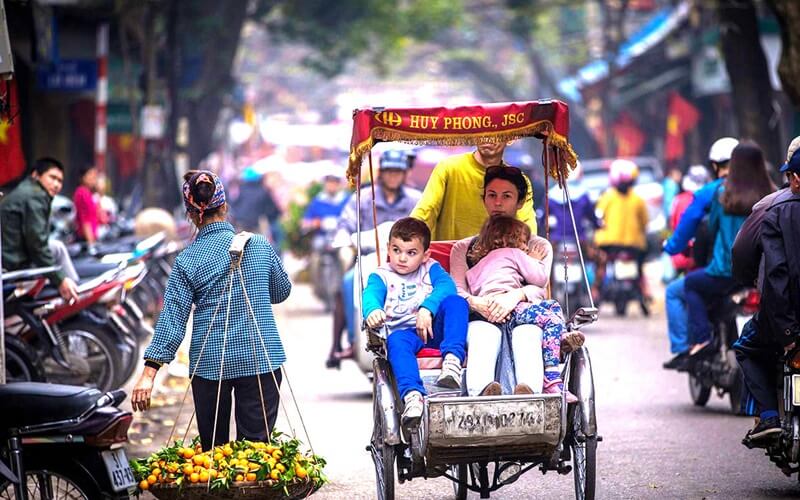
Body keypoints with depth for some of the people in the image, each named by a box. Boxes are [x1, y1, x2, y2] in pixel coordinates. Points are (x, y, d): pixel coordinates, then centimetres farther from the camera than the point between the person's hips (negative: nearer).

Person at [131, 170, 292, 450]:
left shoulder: (187, 260, -3)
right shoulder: (259, 245, 0)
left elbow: (172, 317, -9)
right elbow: (281, 291, 15)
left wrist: (150, 371, -9)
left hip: (210, 361, 0)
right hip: (260, 357, 0)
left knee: (213, 447, 11)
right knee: (255, 445, -1)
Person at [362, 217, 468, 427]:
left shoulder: (431, 269, 17)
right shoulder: (382, 276, 15)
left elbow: (447, 286, -5)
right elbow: (371, 294, -7)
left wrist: (427, 309, -25)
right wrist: (372, 310, -34)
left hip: (435, 328, 1)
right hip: (404, 331, -1)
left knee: (455, 302, -27)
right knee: (395, 341, -37)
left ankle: (452, 360, -45)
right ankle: (412, 395, -57)